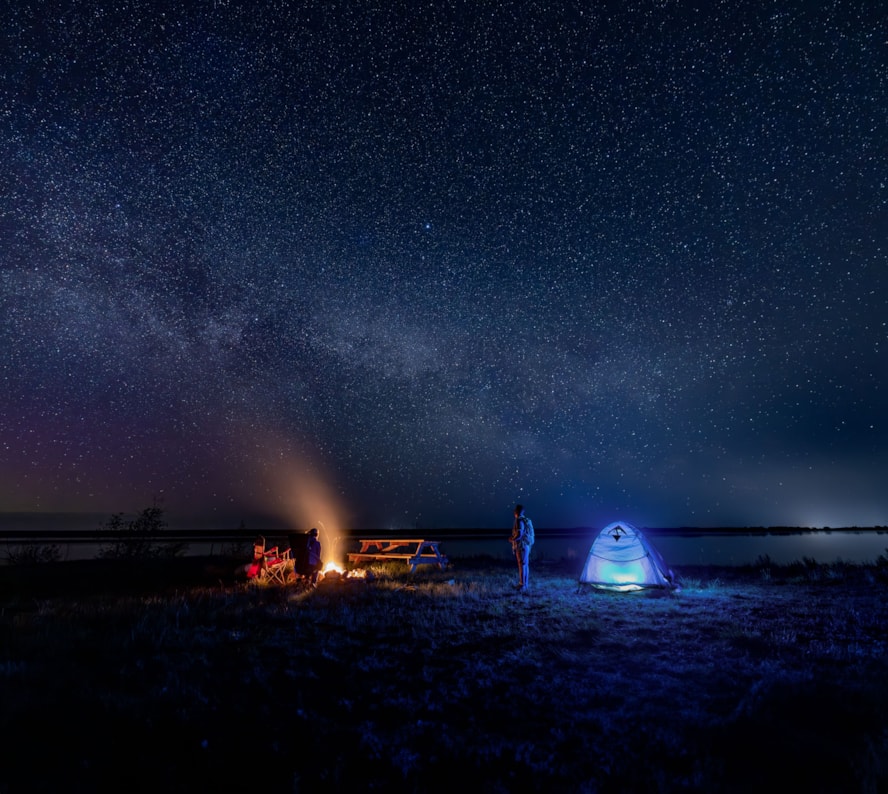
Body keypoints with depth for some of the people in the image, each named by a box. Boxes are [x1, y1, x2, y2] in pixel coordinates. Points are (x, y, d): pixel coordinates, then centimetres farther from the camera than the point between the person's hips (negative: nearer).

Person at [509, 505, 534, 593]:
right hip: (526, 545, 9)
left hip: (521, 546, -9)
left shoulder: (519, 521, -17)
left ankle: (523, 585, -5)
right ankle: (525, 584, 22)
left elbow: (519, 534, -23)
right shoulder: (526, 520, 11)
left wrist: (511, 539, -6)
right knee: (525, 565, 14)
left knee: (522, 565, -7)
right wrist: (513, 537, 21)